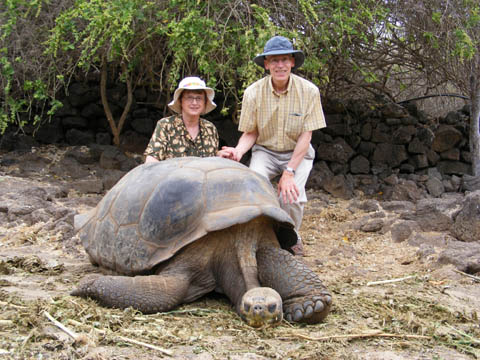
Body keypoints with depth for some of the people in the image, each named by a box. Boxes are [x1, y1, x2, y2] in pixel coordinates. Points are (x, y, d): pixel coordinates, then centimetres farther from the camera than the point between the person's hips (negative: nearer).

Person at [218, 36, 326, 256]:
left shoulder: (309, 91, -14)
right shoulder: (253, 92, -11)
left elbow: (306, 136, -13)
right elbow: (250, 133, -3)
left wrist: (289, 172, -22)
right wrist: (238, 151, -27)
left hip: (297, 153, -1)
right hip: (265, 151, 1)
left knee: (292, 195, -27)